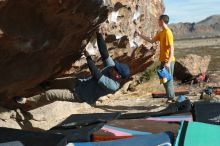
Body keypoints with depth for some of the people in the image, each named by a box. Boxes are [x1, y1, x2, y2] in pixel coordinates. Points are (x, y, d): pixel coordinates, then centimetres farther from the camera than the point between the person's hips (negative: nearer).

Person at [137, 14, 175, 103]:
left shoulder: (168, 33, -16)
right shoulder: (161, 33, 13)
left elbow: (171, 48, -20)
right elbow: (151, 40, 22)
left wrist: (168, 62, -25)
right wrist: (140, 35, 21)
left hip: (168, 61, -9)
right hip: (163, 60, 9)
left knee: (168, 80, -5)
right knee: (165, 80, 12)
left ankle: (171, 98, 2)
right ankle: (171, 98, 19)